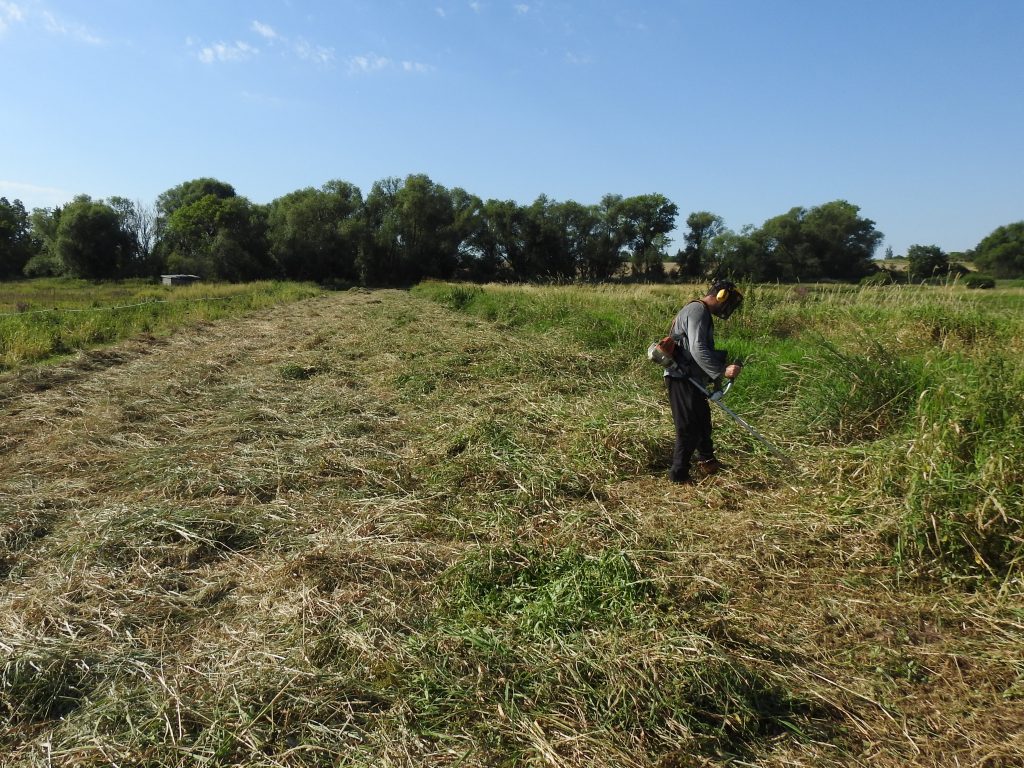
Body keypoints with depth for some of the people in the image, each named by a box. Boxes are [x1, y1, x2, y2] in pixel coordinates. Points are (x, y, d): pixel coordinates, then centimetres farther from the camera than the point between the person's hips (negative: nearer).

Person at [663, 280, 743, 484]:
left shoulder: (703, 313, 17)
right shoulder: (697, 311, -17)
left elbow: (707, 350, 18)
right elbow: (698, 350, -28)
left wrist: (726, 360, 6)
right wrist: (722, 371, -29)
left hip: (691, 379, 11)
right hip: (682, 379, -11)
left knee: (702, 419, 23)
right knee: (689, 428, -4)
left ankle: (707, 463, 41)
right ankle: (679, 475, 7)